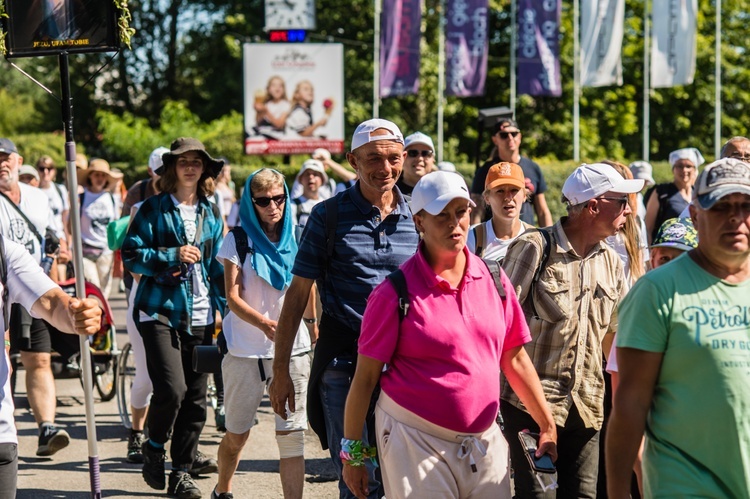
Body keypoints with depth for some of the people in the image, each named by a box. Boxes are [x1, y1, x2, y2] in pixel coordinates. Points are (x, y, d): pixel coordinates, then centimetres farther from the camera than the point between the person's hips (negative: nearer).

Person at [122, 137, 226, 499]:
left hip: (199, 316, 4)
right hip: (160, 311, -4)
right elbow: (131, 255, -4)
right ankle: (154, 448, 10)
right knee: (172, 389, -17)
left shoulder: (210, 214, 13)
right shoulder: (153, 209, 0)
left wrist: (227, 307, 10)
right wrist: (172, 256, -15)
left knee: (196, 396, 3)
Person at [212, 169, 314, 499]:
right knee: (236, 435, 11)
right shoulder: (238, 240, -1)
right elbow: (233, 297, -9)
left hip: (292, 350, 1)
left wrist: (312, 327, 14)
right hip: (245, 350, -1)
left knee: (292, 437, -7)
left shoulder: (297, 239, 4)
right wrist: (265, 324, -26)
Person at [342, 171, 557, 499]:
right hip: (416, 443, -5)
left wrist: (548, 427, 14)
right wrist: (352, 452, -6)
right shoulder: (396, 291, -7)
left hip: (485, 441, 5)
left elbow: (515, 359, 14)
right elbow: (365, 376, -6)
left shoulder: (493, 279, 7)